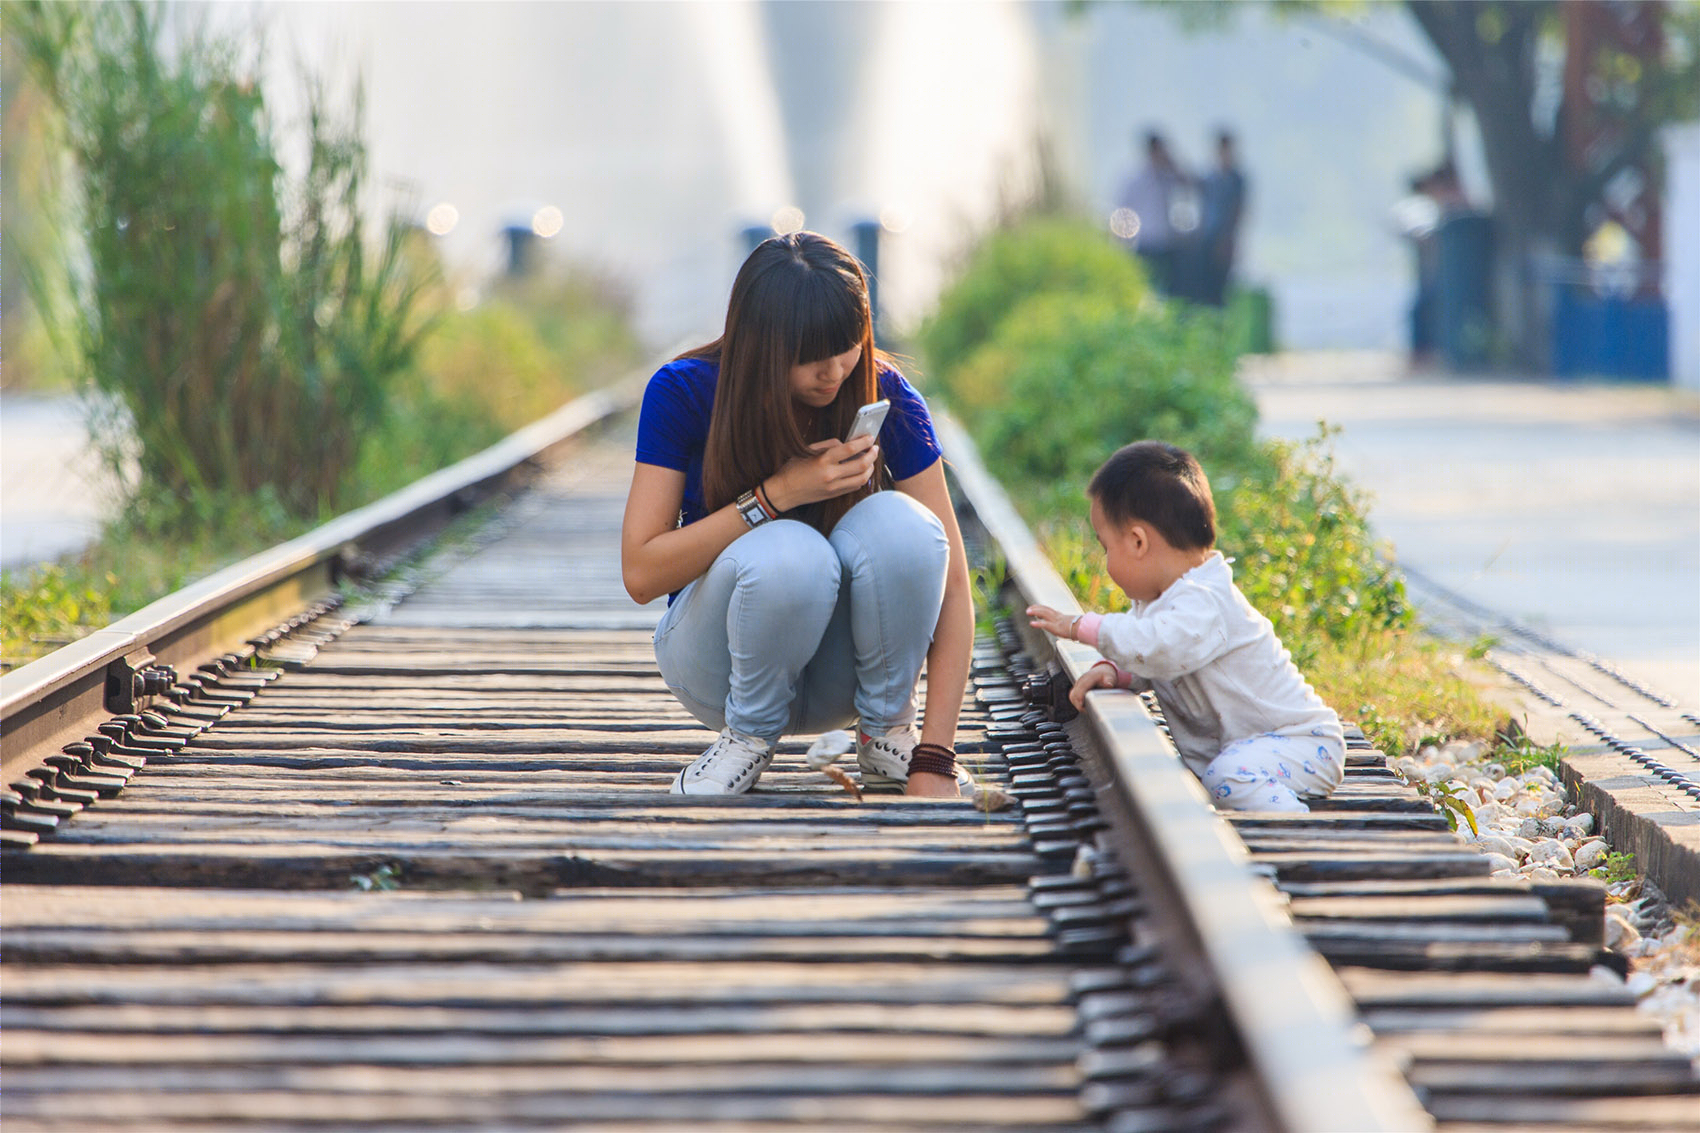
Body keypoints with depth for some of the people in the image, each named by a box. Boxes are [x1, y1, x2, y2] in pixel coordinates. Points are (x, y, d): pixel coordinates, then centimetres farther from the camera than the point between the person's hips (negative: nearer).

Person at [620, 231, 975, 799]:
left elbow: (951, 582, -16)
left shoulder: (884, 396, -14)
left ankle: (886, 731, -7)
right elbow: (640, 574, -19)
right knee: (788, 554, -36)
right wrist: (778, 494, -28)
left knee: (899, 523, -31)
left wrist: (933, 762, -26)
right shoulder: (683, 393, -15)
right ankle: (748, 736, -8)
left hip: (839, 673, 2)